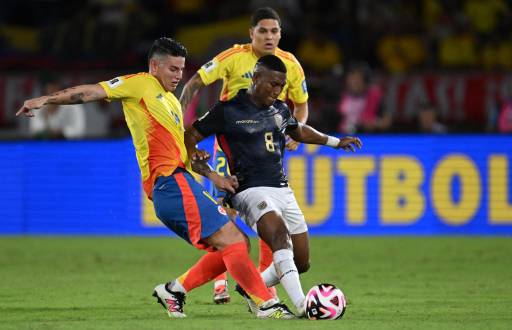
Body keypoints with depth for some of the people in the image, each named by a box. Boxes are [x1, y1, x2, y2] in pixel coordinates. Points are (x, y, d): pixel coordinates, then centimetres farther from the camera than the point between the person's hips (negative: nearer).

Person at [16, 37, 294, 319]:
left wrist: (213, 176, 17)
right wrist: (46, 100, -8)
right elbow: (91, 93, -1)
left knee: (236, 245, 8)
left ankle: (175, 290, 11)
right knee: (233, 241, -13)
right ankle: (266, 304, -12)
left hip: (180, 184, 9)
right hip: (171, 181, -9)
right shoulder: (140, 84, 4)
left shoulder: (172, 102, 28)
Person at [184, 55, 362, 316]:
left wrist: (334, 142, 31)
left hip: (282, 190, 7)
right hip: (251, 191, -7)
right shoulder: (228, 111, -6)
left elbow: (298, 130, 35)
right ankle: (300, 305, -44)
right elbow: (188, 138, -1)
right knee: (281, 236, -33)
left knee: (301, 262, 6)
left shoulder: (280, 110, 13)